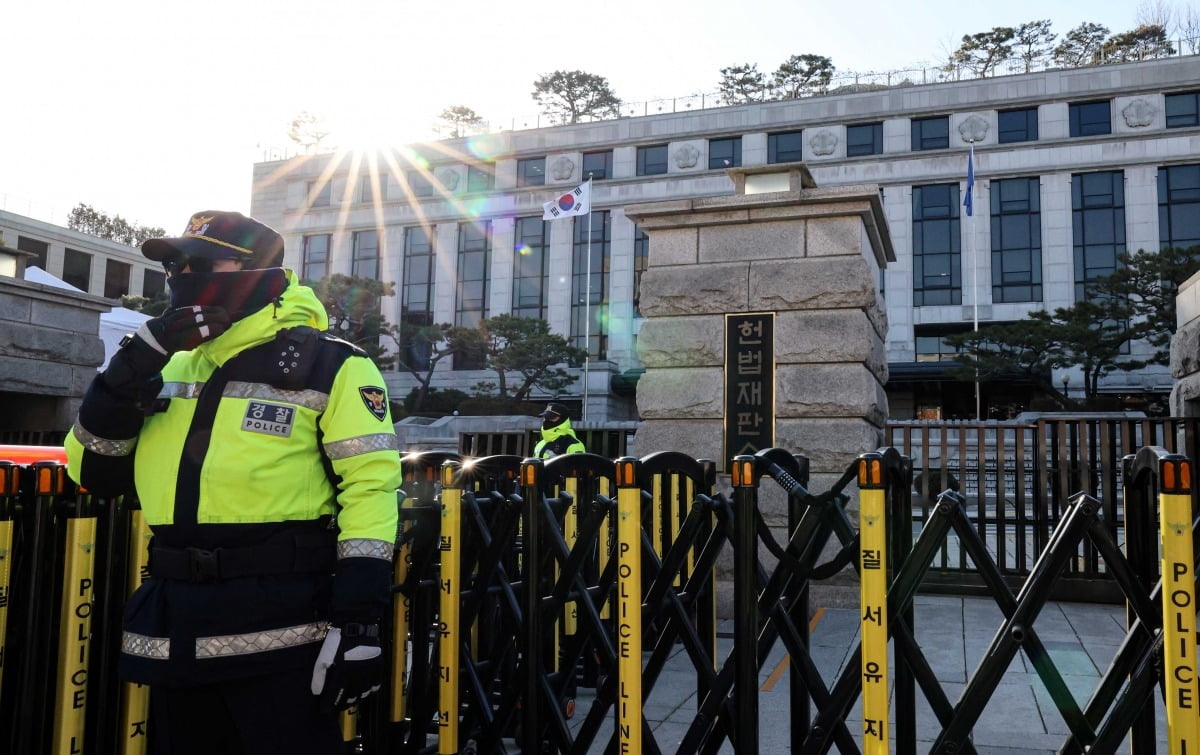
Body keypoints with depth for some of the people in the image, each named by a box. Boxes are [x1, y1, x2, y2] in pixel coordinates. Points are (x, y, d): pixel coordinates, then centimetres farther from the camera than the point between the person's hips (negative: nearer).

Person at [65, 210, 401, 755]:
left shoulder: (329, 366, -5)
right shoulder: (173, 368, 16)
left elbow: (369, 485, -12)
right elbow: (94, 471, 14)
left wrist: (359, 616, -18)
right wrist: (131, 368, 0)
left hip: (280, 633, -7)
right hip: (174, 635, 7)